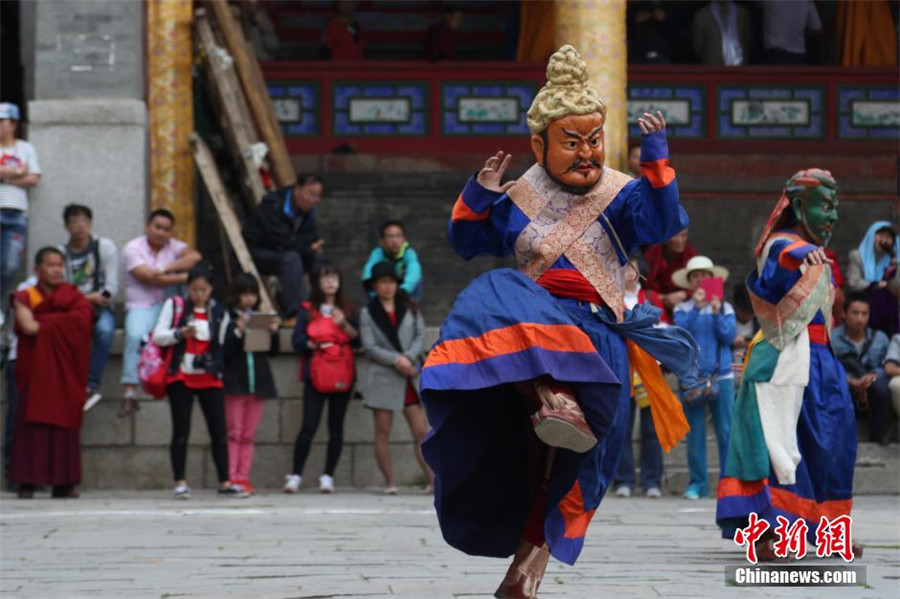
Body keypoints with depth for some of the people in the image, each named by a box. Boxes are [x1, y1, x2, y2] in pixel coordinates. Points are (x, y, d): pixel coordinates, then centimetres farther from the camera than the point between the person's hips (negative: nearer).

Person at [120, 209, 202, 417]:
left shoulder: (173, 246, 10)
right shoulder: (133, 249, -3)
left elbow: (195, 257, -11)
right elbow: (150, 278, -16)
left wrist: (166, 269, -22)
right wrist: (185, 278, -19)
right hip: (142, 307, -4)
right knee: (135, 335, -35)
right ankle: (130, 394, -38)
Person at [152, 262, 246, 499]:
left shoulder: (219, 313, 8)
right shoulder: (174, 306, 2)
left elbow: (221, 346, 15)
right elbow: (158, 337, -3)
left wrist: (215, 366, -2)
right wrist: (180, 334, -19)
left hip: (210, 379, 2)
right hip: (181, 377, -2)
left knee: (219, 431, -1)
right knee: (181, 431, 0)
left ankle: (225, 483, 3)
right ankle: (180, 483, 3)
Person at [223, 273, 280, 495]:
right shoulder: (228, 319, -3)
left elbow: (273, 351, 10)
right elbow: (223, 351, -10)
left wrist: (273, 333, -7)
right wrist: (238, 332, -22)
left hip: (258, 382, 4)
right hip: (234, 382, -4)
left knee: (249, 435, 6)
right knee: (234, 433, -3)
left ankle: (243, 478, 9)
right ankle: (230, 478, -2)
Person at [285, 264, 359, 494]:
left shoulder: (348, 310, 12)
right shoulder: (307, 310, 7)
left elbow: (358, 339, 6)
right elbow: (297, 340, 1)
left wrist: (345, 325, -9)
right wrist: (314, 344, -14)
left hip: (342, 374, 2)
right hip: (316, 375, -2)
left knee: (336, 427, 2)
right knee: (309, 426, -10)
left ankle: (328, 476, 9)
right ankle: (295, 475, -4)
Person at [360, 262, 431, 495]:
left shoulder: (410, 309, 10)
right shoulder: (368, 313, 4)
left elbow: (421, 337, 2)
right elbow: (369, 347, -4)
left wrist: (408, 358, -15)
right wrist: (396, 360, -15)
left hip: (412, 377, 1)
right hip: (383, 378, -1)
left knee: (421, 432, -3)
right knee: (383, 433, 0)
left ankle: (433, 480, -5)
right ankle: (389, 482, 5)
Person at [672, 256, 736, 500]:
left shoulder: (725, 307, 7)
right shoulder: (683, 309, 7)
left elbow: (729, 336, -3)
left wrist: (717, 314, -16)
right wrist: (696, 308, -18)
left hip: (721, 376, 0)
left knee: (726, 431, -4)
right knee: (694, 433, 2)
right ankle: (697, 483, 8)